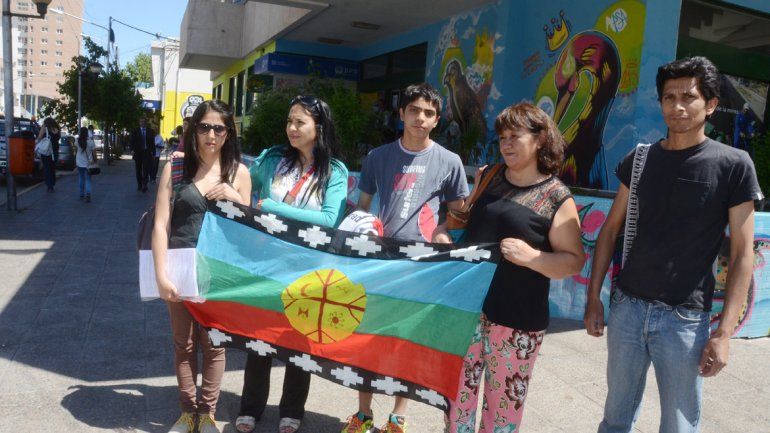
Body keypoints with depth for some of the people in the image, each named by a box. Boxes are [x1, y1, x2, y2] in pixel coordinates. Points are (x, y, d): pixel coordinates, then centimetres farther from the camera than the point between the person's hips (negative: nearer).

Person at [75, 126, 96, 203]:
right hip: (88, 164, -2)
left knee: (81, 179, 16)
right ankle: (87, 193, -18)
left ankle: (82, 195, 22)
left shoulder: (78, 141, -7)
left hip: (79, 163, 2)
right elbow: (94, 153, -8)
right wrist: (95, 161, 2)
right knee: (88, 180, 3)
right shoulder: (90, 141, -12)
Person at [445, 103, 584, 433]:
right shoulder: (489, 178, 6)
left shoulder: (557, 198, -8)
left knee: (503, 402, 9)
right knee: (458, 390, 14)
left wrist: (532, 256, -23)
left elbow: (574, 261, -7)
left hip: (516, 319, -4)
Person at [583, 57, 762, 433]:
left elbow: (742, 254, -5)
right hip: (626, 306, 3)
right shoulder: (639, 159, 4)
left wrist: (724, 333, -11)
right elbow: (611, 229, 9)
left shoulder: (733, 165, -5)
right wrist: (593, 297, 5)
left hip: (685, 319, -3)